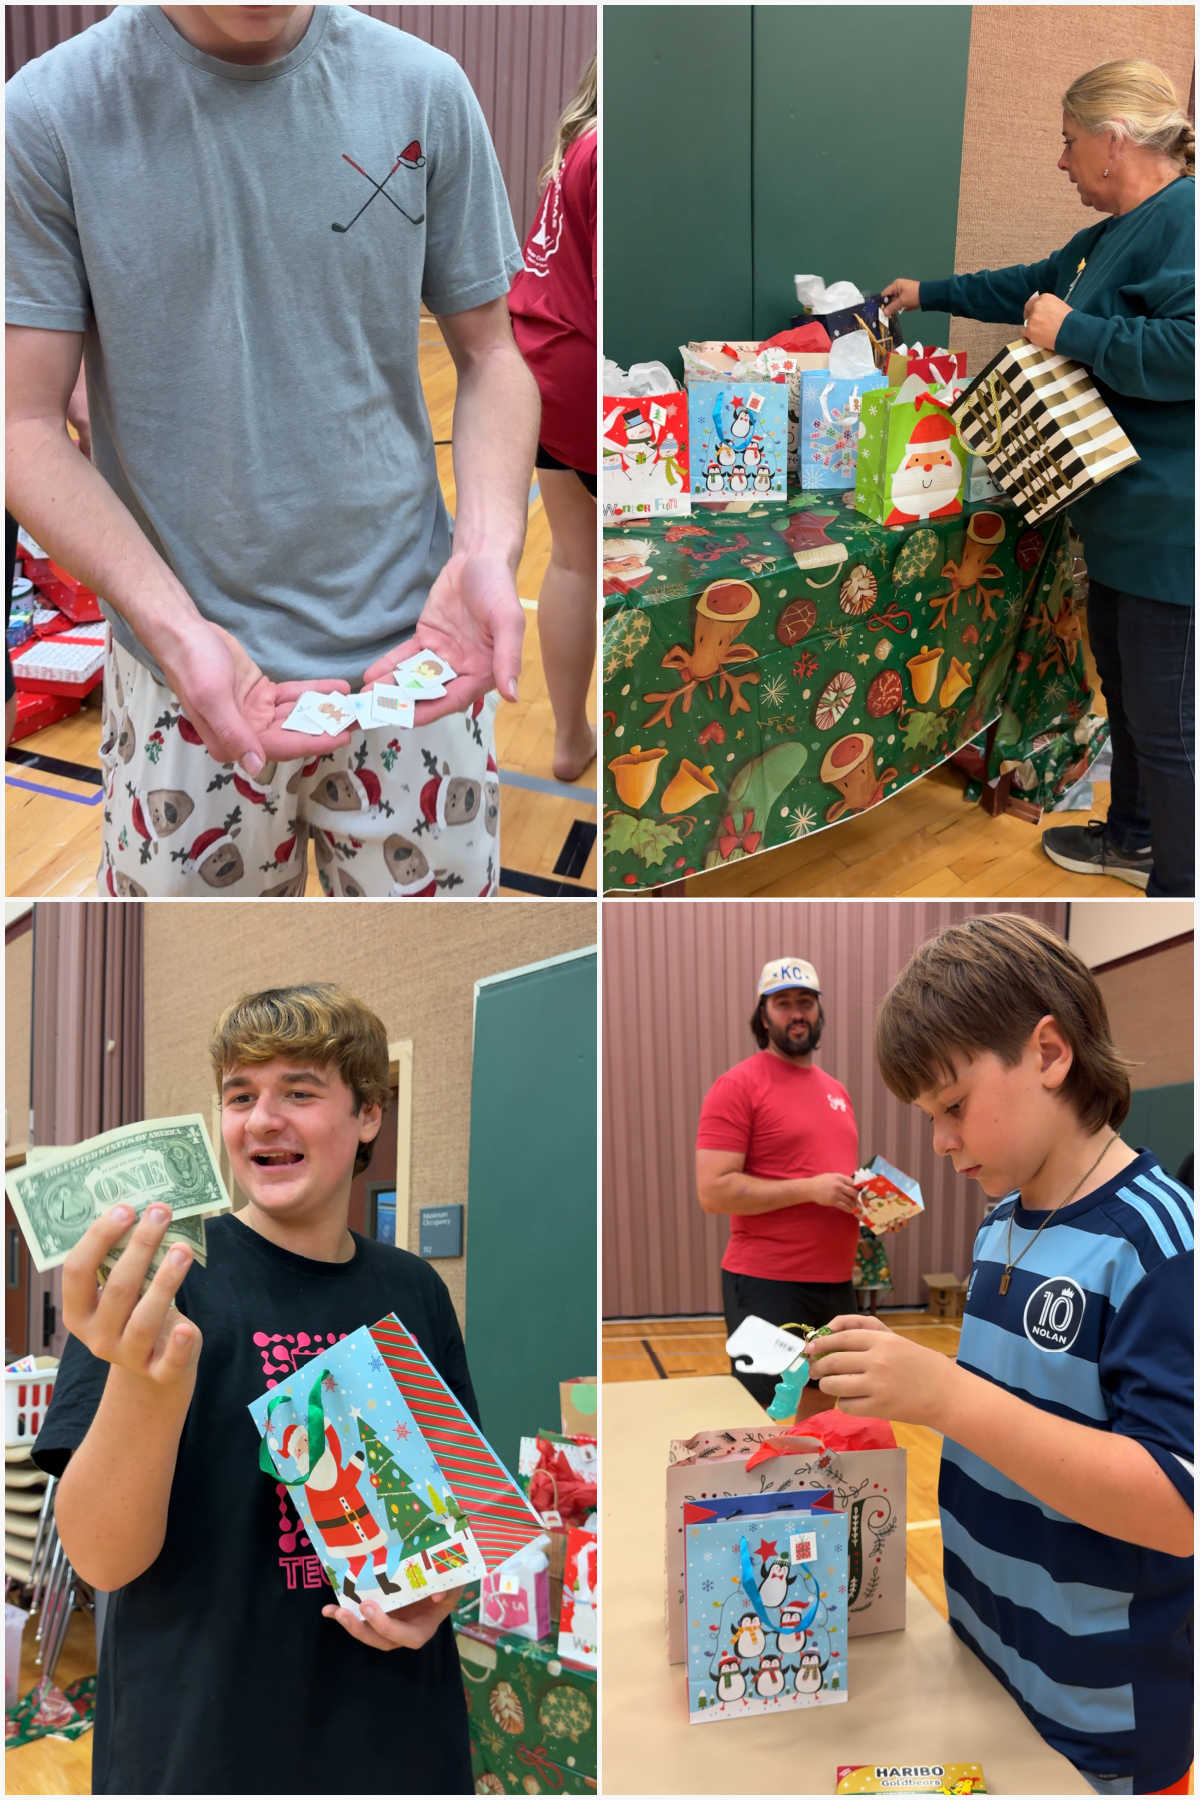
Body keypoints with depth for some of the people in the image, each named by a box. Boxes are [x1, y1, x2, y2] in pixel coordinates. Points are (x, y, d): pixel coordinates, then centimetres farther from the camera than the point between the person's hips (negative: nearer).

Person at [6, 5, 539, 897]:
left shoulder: (425, 89, 0)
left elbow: (490, 354, 6)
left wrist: (488, 550, -13)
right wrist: (175, 627, -21)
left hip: (413, 653, 2)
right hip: (186, 686, -1)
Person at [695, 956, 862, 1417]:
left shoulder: (836, 1089, 14)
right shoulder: (737, 1085, -9)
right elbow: (713, 1191, -17)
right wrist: (810, 1190, -20)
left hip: (836, 1282, 7)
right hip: (766, 1284, -7)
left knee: (820, 1409, 16)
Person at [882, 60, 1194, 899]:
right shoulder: (1118, 232, 16)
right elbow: (1037, 285, 34)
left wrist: (1071, 332, -22)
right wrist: (931, 294, 42)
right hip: (1127, 517, 11)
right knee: (1124, 686, 24)